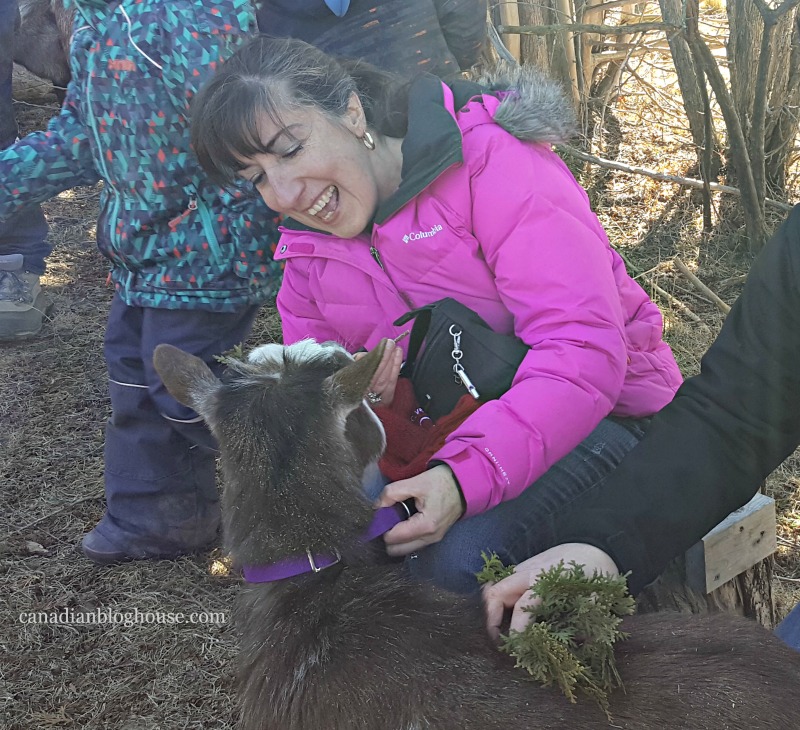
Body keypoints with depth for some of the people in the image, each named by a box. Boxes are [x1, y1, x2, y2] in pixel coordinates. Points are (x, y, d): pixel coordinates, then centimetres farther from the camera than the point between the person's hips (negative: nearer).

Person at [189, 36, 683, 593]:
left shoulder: (492, 162, -18)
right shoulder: (308, 251, 5)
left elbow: (583, 348, -26)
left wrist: (468, 474, -39)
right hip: (450, 438, 6)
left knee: (460, 557, -32)